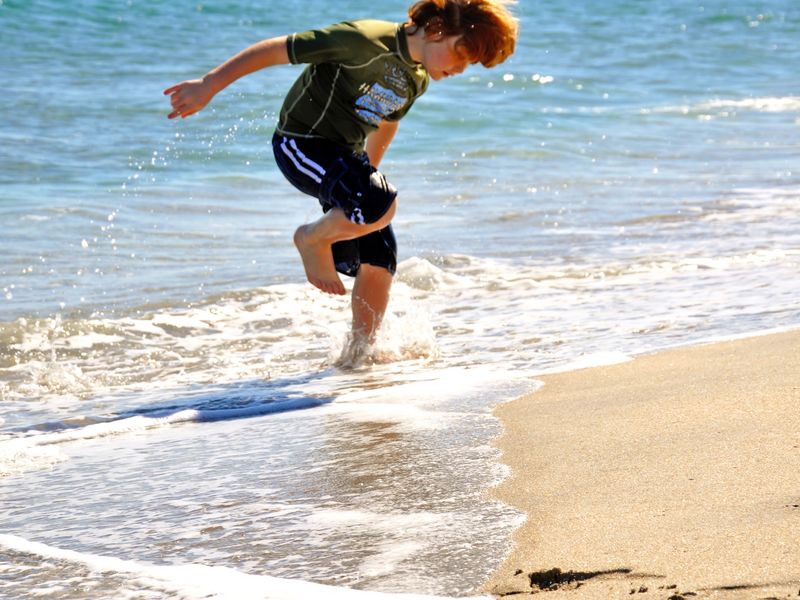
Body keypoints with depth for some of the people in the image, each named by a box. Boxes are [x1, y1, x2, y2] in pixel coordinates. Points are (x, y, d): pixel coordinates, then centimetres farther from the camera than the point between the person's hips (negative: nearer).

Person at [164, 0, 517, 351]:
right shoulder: (367, 41, -24)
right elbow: (276, 49, -21)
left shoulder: (417, 78, 4)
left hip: (346, 154, 9)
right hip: (300, 143, -9)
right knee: (380, 205, -30)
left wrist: (368, 174, 36)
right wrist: (210, 86, -20)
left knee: (379, 256, 0)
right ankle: (312, 239, -2)